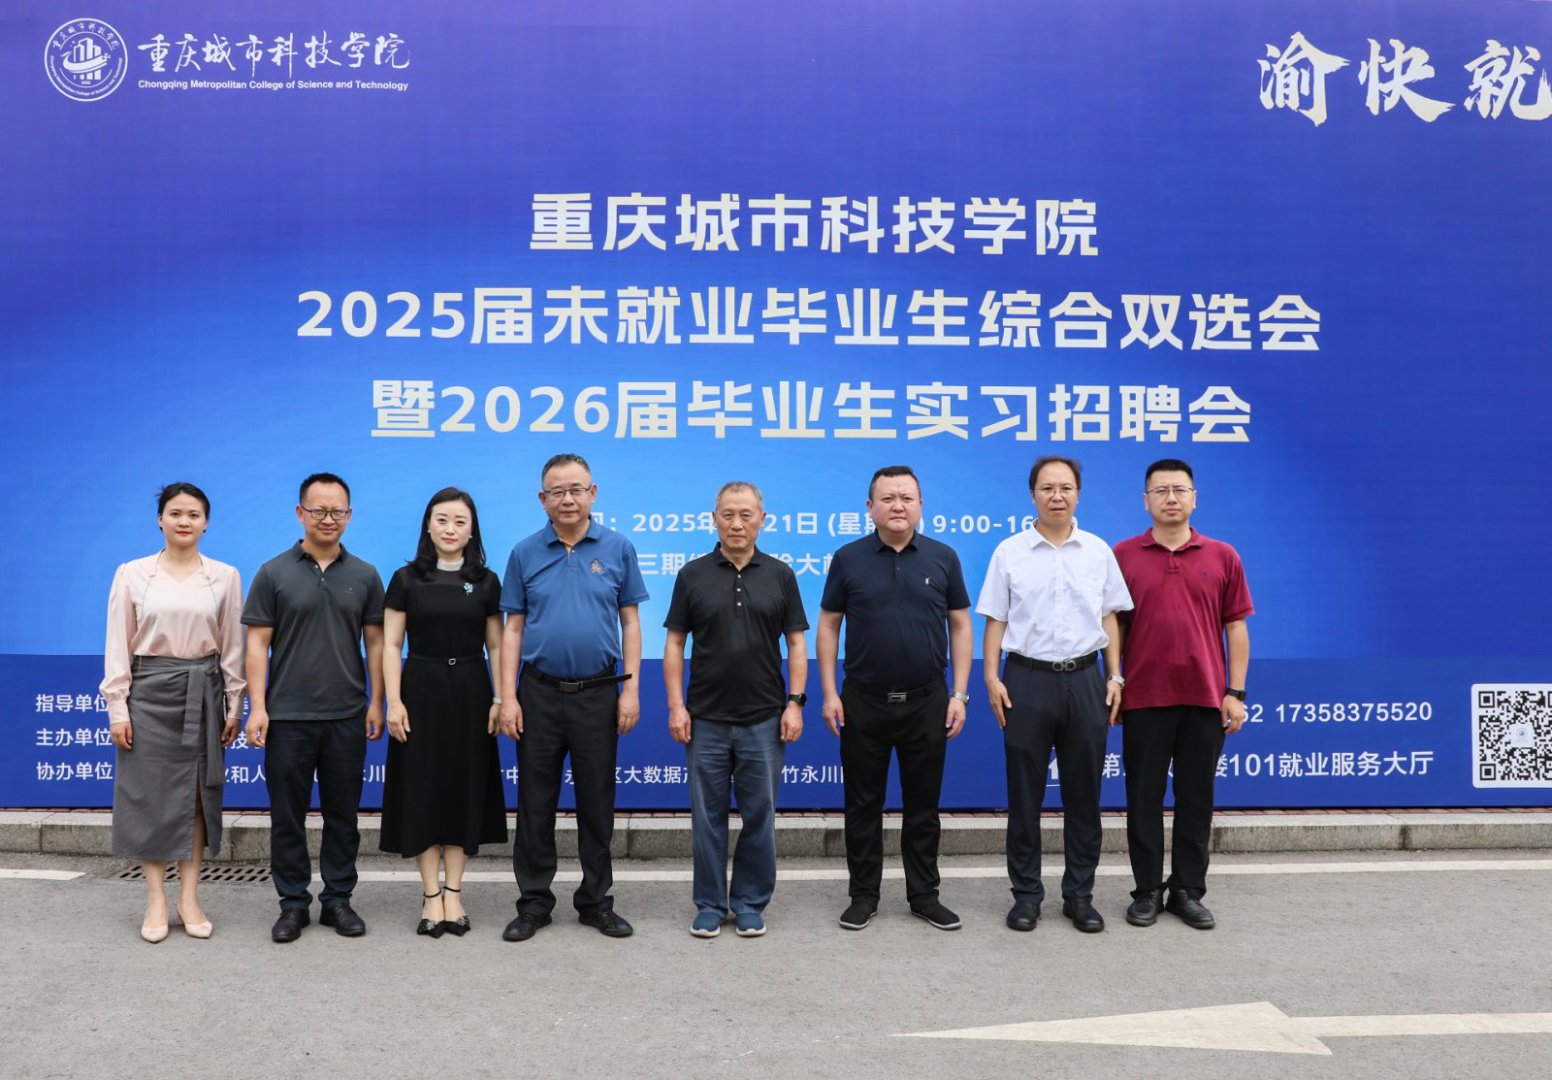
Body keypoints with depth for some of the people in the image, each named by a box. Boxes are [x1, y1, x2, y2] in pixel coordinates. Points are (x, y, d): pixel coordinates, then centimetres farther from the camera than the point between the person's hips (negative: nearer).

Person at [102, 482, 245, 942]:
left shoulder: (225, 576, 2)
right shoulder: (132, 574, -1)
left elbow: (233, 646, 4)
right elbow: (118, 645, 0)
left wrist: (234, 704, 3)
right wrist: (117, 706, -4)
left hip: (202, 692, 1)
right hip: (149, 691, -1)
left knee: (196, 794, 6)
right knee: (150, 794, 2)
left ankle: (189, 898, 15)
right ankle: (156, 901, 12)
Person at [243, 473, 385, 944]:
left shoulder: (364, 576, 5)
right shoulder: (274, 573, 0)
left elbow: (375, 642, 6)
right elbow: (257, 644, -2)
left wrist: (376, 701, 0)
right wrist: (257, 706, -8)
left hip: (347, 716, 2)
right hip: (287, 716, -1)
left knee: (342, 814, 9)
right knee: (288, 816, 6)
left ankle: (338, 900, 21)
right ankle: (293, 904, 19)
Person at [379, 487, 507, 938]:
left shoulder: (485, 582, 4)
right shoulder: (407, 579, 1)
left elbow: (496, 647, 6)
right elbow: (391, 646, 0)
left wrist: (502, 699, -3)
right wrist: (393, 701, -9)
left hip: (470, 692, 1)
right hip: (421, 690, -1)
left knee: (465, 789, 5)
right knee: (422, 790, 2)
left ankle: (453, 893, 15)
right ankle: (431, 894, 11)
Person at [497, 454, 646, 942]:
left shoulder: (618, 548, 1)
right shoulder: (525, 553, 2)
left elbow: (630, 623, 3)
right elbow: (513, 628, 4)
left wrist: (631, 689, -4)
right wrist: (508, 696, -3)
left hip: (598, 694, 0)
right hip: (539, 694, 1)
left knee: (597, 803, 8)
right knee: (535, 804, 8)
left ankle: (596, 901, 22)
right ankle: (533, 902, 21)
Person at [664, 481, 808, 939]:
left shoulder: (780, 575, 2)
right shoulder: (692, 575, 1)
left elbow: (796, 643, 3)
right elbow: (674, 644, 2)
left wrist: (795, 703, -6)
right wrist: (676, 706, -5)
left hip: (764, 719, 0)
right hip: (706, 719, 0)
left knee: (759, 815, 7)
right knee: (708, 816, 8)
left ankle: (750, 902, 21)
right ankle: (710, 904, 20)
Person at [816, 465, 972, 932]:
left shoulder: (943, 558, 2)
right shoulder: (848, 558, 0)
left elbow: (960, 626, 5)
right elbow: (828, 626, 3)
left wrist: (959, 694, -1)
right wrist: (829, 693, -3)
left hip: (927, 701, 1)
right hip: (863, 701, 0)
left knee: (923, 803, 10)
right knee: (863, 804, 8)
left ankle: (924, 894, 23)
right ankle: (864, 894, 21)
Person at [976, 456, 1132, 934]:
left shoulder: (1098, 551, 6)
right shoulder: (1009, 552, 1)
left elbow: (1110, 618, 9)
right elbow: (995, 620, 1)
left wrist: (1115, 676, 3)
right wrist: (991, 678, -7)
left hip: (1084, 679, 2)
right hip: (1027, 679, -1)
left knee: (1083, 793, 8)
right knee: (1025, 793, 5)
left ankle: (1079, 894, 20)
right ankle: (1026, 894, 16)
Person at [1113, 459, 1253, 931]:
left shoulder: (1222, 557, 5)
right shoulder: (1123, 556, 1)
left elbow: (1236, 626, 5)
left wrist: (1235, 691, 0)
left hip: (1204, 698, 1)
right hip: (1143, 698, -1)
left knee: (1196, 798, 9)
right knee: (1144, 798, 6)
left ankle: (1188, 891, 22)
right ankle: (1147, 891, 18)